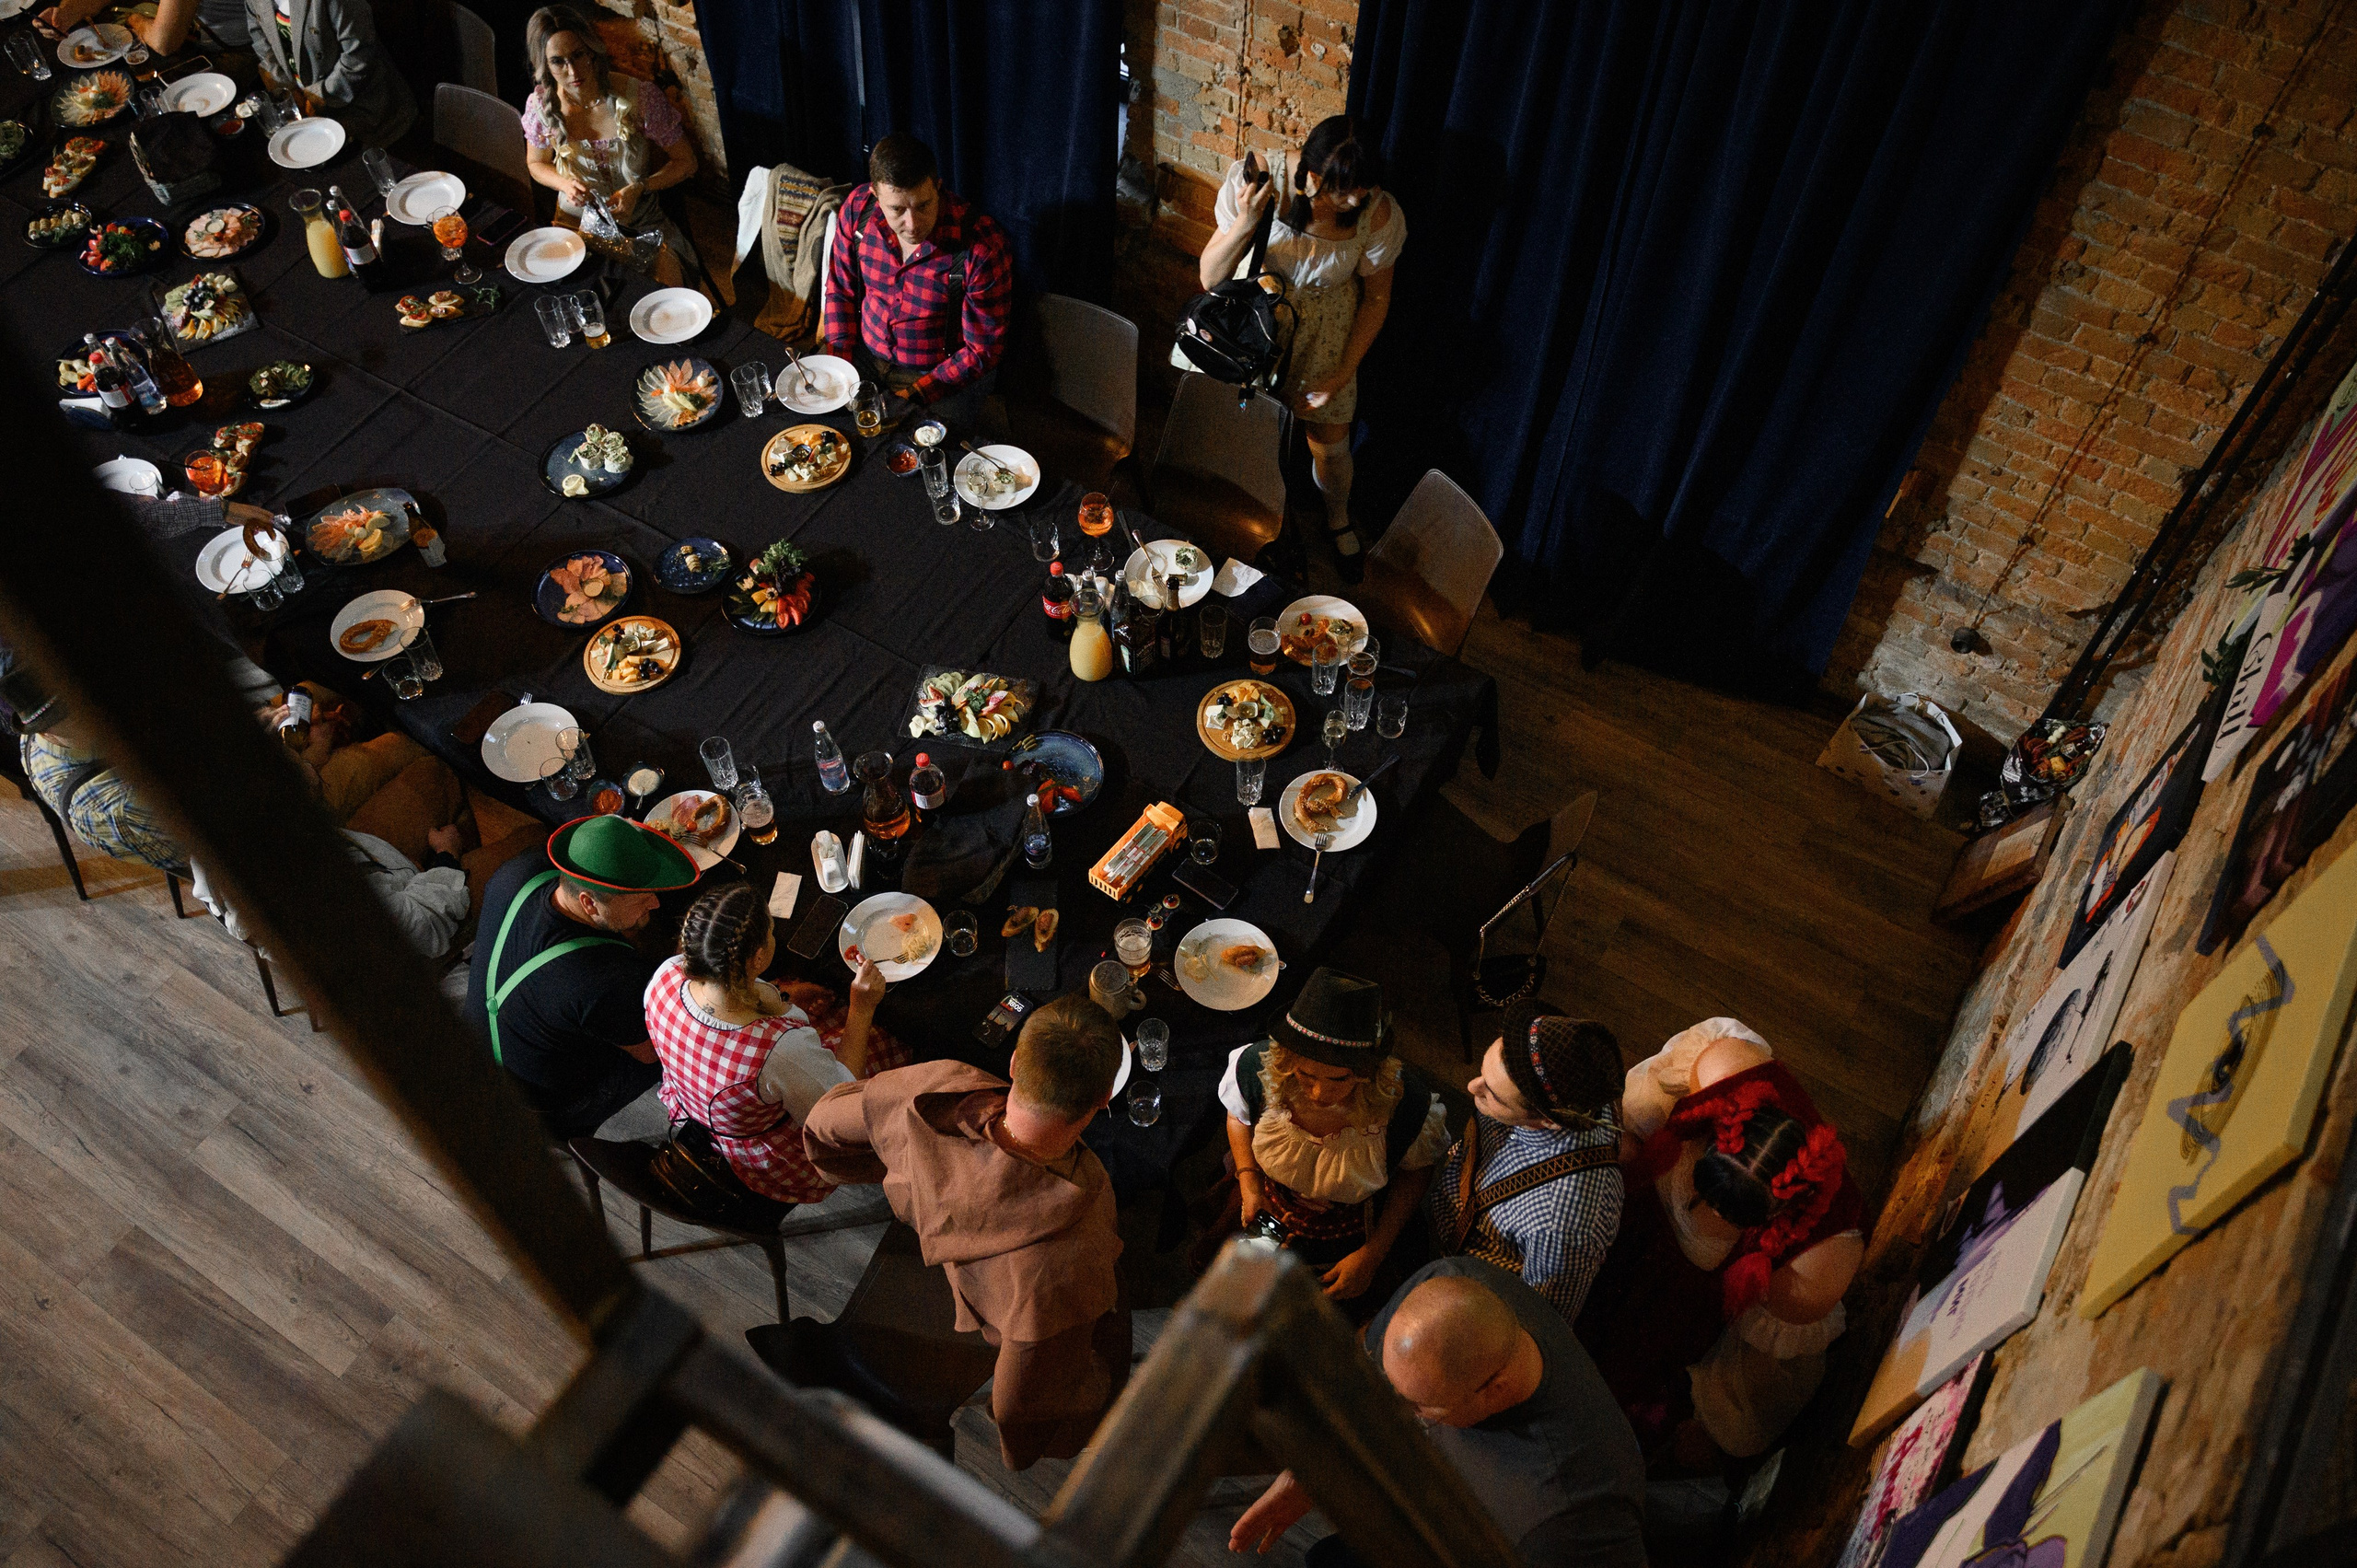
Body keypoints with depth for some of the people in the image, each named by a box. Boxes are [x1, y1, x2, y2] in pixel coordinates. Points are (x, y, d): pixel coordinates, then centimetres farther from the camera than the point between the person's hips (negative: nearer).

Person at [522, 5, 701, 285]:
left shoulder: (641, 97, -17)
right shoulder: (541, 105, -9)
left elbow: (686, 163, -6)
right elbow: (536, 163, 11)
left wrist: (638, 188, -21)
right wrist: (565, 184, -11)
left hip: (640, 224, -2)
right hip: (576, 225, 2)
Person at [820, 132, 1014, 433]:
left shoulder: (984, 246, -24)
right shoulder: (857, 208, -10)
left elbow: (982, 350, -17)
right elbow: (840, 289, 6)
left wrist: (912, 396, -22)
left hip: (946, 373, -4)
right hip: (864, 357, 5)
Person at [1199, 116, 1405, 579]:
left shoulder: (1378, 214, -25)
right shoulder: (1258, 180, -29)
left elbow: (1376, 298, -7)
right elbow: (1210, 278, -24)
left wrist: (1342, 374, -8)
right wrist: (1244, 224, -42)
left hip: (1325, 327, 1)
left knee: (1331, 445, 9)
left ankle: (1338, 518, 43)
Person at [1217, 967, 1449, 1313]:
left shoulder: (1405, 1103, -37)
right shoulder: (1258, 1067, -32)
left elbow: (1415, 1173, -13)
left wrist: (1373, 1254, -15)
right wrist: (1249, 1184, -13)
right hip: (1267, 1210, 2)